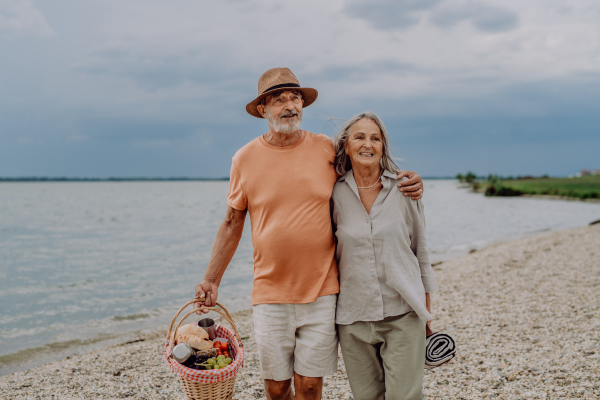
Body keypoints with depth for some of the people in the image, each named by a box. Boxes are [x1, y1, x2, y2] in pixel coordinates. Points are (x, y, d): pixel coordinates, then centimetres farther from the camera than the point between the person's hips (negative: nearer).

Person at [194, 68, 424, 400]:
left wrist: (405, 182, -6)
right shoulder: (245, 158, 1)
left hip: (322, 292, 0)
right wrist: (211, 280, 3)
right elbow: (232, 224, 8)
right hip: (270, 294, 1)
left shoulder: (327, 150, 0)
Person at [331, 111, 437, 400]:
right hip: (353, 315, 1)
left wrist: (425, 304, 10)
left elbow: (420, 250, 8)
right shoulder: (335, 194, -1)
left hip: (403, 312, -1)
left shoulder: (404, 190, -1)